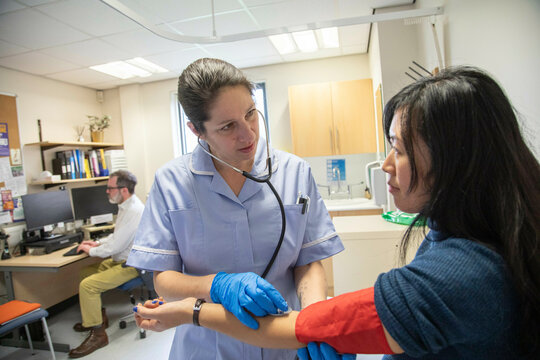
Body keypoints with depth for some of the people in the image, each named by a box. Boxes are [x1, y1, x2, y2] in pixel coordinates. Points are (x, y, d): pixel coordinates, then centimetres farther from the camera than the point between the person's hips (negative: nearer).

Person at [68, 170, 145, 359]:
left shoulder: (133, 211, -26)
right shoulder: (126, 206, 8)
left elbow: (115, 246, -25)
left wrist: (92, 250, -8)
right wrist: (97, 243, 10)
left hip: (129, 265, -11)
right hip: (120, 259, 11)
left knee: (87, 285, -17)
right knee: (86, 272, 16)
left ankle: (97, 334, -2)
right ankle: (98, 316, 29)